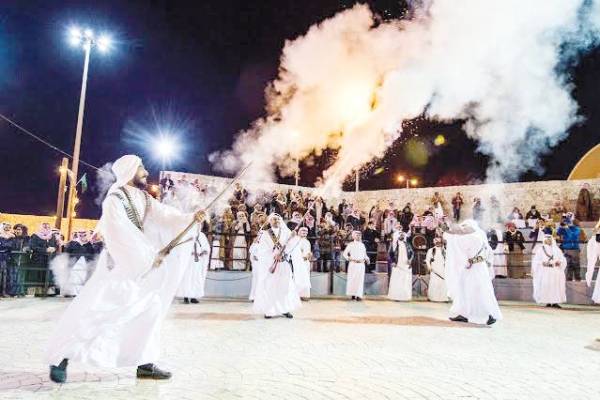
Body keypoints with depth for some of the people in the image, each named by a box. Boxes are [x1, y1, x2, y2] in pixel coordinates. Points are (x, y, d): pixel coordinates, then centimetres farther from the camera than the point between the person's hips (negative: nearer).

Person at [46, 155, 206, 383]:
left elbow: (164, 216, -3)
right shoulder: (113, 200, -16)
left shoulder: (144, 198, 7)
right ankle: (60, 356, 15)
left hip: (138, 265, 7)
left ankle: (144, 364, 8)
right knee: (90, 309, -6)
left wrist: (191, 218, -19)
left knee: (152, 305, 1)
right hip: (116, 264, -7)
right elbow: (122, 235, -24)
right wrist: (151, 256, -21)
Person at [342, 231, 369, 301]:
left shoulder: (362, 245, 12)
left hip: (361, 264, 2)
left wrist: (367, 259, -1)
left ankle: (359, 295, -4)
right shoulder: (350, 244, 3)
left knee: (360, 279, -3)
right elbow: (345, 253, 3)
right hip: (353, 264, -2)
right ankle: (353, 294, 12)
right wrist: (349, 259, -9)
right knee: (352, 279, 1)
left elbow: (365, 254, 16)